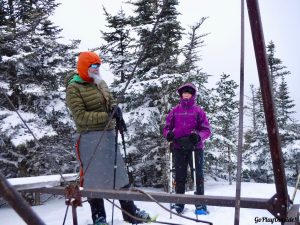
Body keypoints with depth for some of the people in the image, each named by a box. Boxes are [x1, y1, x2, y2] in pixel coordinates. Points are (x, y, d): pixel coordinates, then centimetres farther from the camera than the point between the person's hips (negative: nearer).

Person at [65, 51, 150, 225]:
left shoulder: (101, 83, 12)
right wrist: (106, 116, -22)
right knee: (94, 177, 1)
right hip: (90, 137, -7)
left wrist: (115, 108, -4)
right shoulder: (74, 88, -9)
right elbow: (80, 116, -16)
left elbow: (111, 100, 20)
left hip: (109, 134, 7)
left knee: (120, 173, 13)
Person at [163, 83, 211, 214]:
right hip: (179, 147, 2)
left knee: (198, 174, 3)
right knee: (179, 175, 8)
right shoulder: (175, 111, 9)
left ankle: (200, 202, 12)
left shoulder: (198, 110, 3)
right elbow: (167, 127, 12)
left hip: (195, 147, -2)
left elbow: (207, 130, 1)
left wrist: (199, 136, -19)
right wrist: (168, 133, -10)